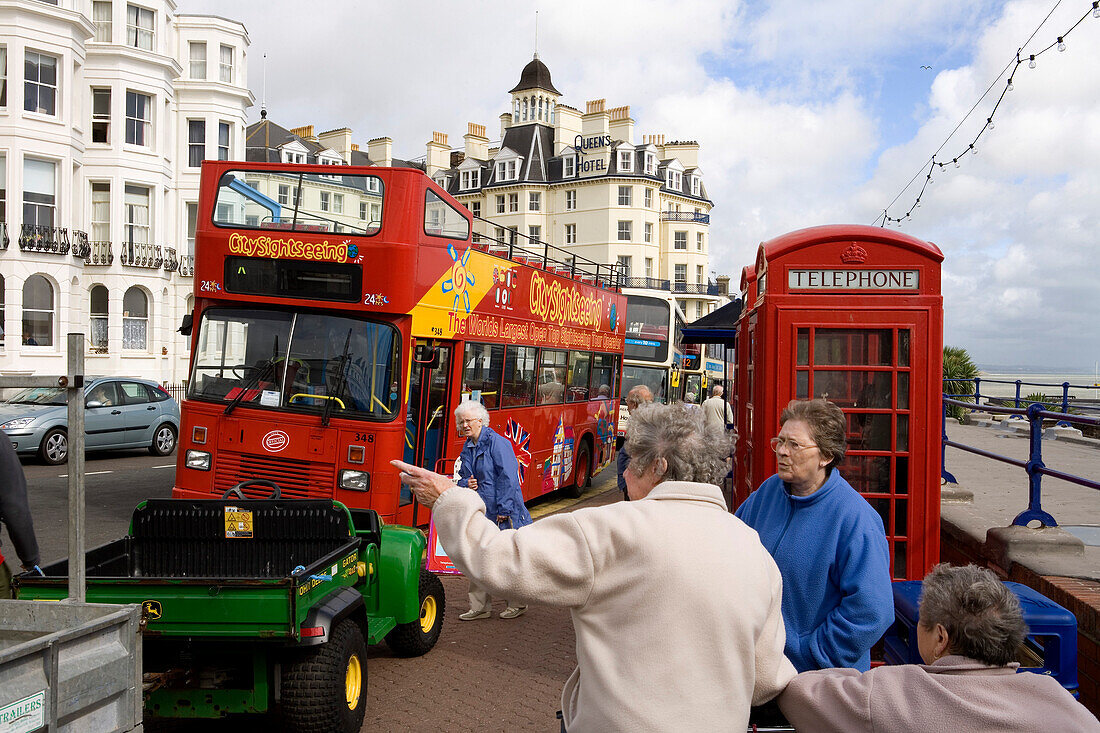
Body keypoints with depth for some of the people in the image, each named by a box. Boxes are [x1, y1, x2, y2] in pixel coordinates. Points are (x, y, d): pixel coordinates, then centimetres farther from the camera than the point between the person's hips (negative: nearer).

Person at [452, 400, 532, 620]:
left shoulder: (497, 442, -10)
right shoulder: (467, 449, 14)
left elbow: (508, 478, -15)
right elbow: (462, 477, 25)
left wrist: (504, 510, -18)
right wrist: (466, 484, 0)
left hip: (502, 513, -7)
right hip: (479, 513, 7)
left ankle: (516, 603, 19)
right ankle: (480, 607, 16)